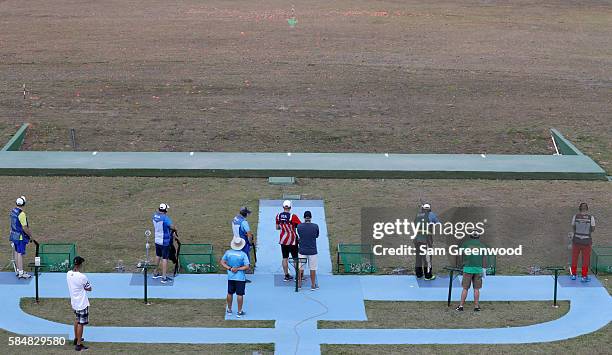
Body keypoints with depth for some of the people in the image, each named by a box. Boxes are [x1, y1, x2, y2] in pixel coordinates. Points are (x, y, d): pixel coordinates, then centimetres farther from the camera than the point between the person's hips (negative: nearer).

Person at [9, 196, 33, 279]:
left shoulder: (13, 211, 4)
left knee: (16, 252, 16)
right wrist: (30, 235, -6)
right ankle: (21, 273, -4)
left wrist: (28, 229, 17)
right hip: (20, 237, -9)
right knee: (20, 254, -6)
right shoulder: (21, 214, -22)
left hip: (14, 234, 9)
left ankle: (18, 270, 26)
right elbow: (24, 228, -20)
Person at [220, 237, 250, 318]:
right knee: (240, 294, 4)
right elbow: (247, 266, -16)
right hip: (240, 277, -4)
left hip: (230, 277, 4)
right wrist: (238, 269, -11)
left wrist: (230, 268, -5)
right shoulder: (243, 254, -14)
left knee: (230, 293, 17)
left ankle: (229, 310, 29)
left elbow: (222, 262, 1)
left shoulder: (228, 252, -3)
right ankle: (239, 312, 9)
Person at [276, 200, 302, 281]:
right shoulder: (293, 216, -18)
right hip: (292, 240, -4)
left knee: (285, 258, 12)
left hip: (283, 240, 4)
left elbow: (277, 228, 8)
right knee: (295, 258, 6)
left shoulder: (278, 216, -3)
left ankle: (286, 275, 17)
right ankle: (298, 276, 10)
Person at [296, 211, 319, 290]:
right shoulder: (315, 226, -9)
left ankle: (299, 284, 20)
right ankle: (313, 285, 12)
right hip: (312, 251, -1)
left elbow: (299, 236, 7)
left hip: (302, 250, 1)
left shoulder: (299, 226, -7)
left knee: (300, 268, 12)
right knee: (312, 269, 8)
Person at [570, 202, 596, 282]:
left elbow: (573, 227, 2)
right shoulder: (591, 218, -11)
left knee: (574, 258, 18)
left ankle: (573, 275, 28)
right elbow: (593, 230, -3)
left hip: (576, 240, 1)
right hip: (586, 241, -1)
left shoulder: (575, 216, -8)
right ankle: (584, 276, 16)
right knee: (586, 259, 12)